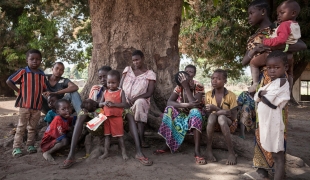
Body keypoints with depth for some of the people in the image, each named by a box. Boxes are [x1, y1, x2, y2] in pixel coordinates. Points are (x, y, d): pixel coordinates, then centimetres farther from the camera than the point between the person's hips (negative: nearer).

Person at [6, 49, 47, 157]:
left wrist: (38, 94, 0)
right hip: (24, 104, -4)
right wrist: (19, 91, -5)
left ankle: (30, 145, 24)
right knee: (21, 127, 4)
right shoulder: (23, 72, -6)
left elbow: (44, 89, 15)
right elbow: (9, 81, -3)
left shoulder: (42, 75, 6)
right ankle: (16, 147, 11)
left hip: (37, 105, 4)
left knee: (33, 127, 13)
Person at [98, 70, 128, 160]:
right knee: (107, 135, 11)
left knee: (119, 135, 4)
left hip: (117, 117, -4)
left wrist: (114, 104, -22)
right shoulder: (105, 92, 6)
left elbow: (124, 104, -12)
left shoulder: (120, 92, -5)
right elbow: (100, 104, 9)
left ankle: (123, 152, 15)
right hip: (106, 117, 4)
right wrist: (104, 103, -13)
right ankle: (106, 152, 20)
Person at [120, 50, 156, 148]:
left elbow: (150, 93, -6)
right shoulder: (127, 69, 12)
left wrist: (135, 98, -20)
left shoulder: (150, 74, 2)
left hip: (141, 100, -3)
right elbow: (120, 86, 7)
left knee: (139, 103, -39)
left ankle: (141, 139, -40)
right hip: (125, 100, 3)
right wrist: (126, 98, -12)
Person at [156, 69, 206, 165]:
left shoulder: (199, 87, -14)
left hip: (193, 115, -2)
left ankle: (197, 151, -40)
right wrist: (186, 105, -35)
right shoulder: (179, 87, -6)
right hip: (181, 114, 3)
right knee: (170, 109, -26)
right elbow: (169, 102, -19)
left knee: (195, 111, -37)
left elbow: (196, 104, -29)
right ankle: (168, 144, -21)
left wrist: (186, 86, -30)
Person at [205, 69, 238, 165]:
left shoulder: (231, 95, -11)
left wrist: (216, 109, -24)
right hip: (214, 124, 2)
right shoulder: (208, 94, -3)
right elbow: (208, 112, -6)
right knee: (212, 116, -33)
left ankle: (231, 152, -29)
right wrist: (223, 111, -24)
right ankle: (209, 149, -25)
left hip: (229, 124, -2)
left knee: (221, 118, -36)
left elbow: (233, 117, -15)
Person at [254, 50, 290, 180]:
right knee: (273, 153, 16)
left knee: (278, 155, -4)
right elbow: (256, 98, 7)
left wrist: (262, 93, -5)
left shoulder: (282, 81, -14)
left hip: (273, 122, -9)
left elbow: (269, 100, -23)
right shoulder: (270, 83, 14)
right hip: (265, 121, 9)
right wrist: (263, 94, -11)